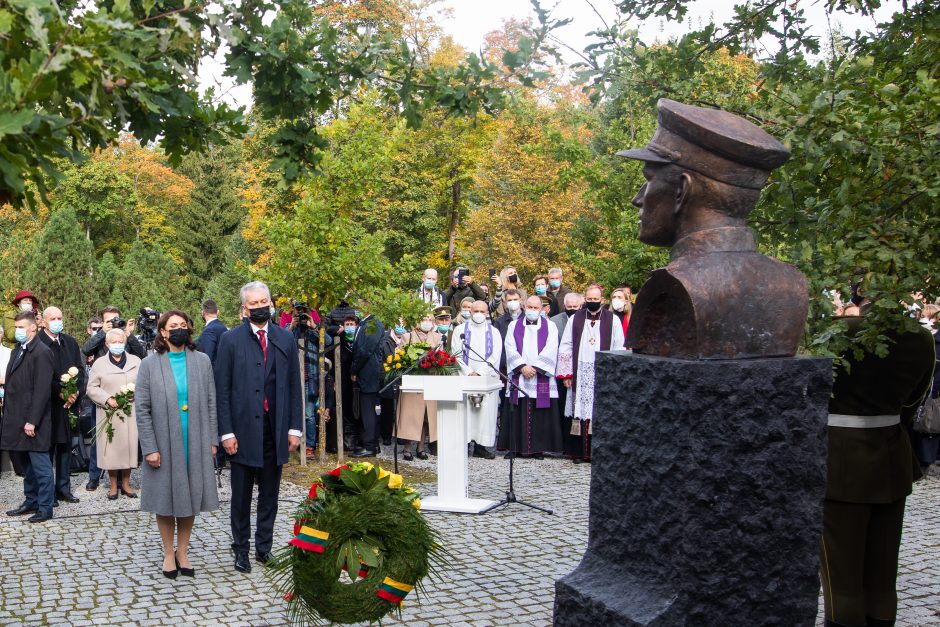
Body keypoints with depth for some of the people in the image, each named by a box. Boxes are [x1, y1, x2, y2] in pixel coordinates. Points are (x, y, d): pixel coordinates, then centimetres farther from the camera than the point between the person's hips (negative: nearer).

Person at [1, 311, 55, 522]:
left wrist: (32, 421, -20)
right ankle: (31, 501, 27)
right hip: (18, 420, 9)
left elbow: (42, 390, -17)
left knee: (41, 465, -1)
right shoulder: (18, 351, 15)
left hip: (33, 422, -9)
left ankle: (45, 508, 6)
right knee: (27, 464, 17)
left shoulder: (41, 352, -13)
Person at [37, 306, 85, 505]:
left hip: (69, 402, 5)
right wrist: (60, 392, -15)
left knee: (65, 445, 10)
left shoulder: (70, 342, 12)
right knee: (47, 446, 0)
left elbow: (80, 369, 10)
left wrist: (76, 392, -6)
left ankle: (64, 488, 17)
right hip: (47, 403, -5)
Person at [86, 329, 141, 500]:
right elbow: (91, 388, 4)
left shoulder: (136, 362, 9)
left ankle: (126, 484, 14)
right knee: (111, 448, 0)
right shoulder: (99, 364, 7)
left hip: (130, 414, 1)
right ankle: (113, 486, 10)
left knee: (129, 446, 1)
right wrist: (107, 399, -10)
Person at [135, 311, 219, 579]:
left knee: (190, 497, 9)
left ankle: (183, 552, 24)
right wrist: (150, 448, -10)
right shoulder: (150, 364, -3)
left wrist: (212, 440, -1)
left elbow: (211, 403, 4)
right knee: (166, 499, 8)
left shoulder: (202, 361, 3)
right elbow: (142, 409, -5)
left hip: (195, 444, 2)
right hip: (164, 445, -2)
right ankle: (168, 554, 24)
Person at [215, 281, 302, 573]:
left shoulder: (286, 339, 6)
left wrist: (295, 428, 2)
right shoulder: (231, 340, -3)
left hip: (276, 429, 3)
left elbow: (294, 386, 7)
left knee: (270, 493, 12)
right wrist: (226, 432, -10)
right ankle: (241, 549, 21)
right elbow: (222, 390, -4)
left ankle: (264, 546, 24)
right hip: (244, 429, -3)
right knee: (241, 494, 8)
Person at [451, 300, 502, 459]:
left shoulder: (494, 332, 10)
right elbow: (456, 354, 1)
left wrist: (479, 373, -11)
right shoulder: (460, 330, 9)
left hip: (487, 378, 1)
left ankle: (480, 446, 0)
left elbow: (494, 357, 0)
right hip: (464, 378, -1)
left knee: (486, 411, -3)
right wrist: (469, 373, -11)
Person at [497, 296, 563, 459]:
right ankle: (515, 447, 4)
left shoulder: (550, 327, 9)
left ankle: (538, 447, 3)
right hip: (518, 377, 1)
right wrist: (522, 366, -11)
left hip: (541, 378, -1)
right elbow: (510, 349, 2)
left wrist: (535, 368, -12)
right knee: (517, 414, -1)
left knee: (540, 415, -3)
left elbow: (550, 351, -2)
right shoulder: (514, 326, 13)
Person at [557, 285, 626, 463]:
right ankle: (579, 451, 5)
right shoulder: (575, 319, 10)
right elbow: (565, 347, 9)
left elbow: (619, 350, 4)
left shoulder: (612, 320, 5)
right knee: (580, 412, 0)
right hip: (580, 374, 1)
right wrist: (566, 374, 3)